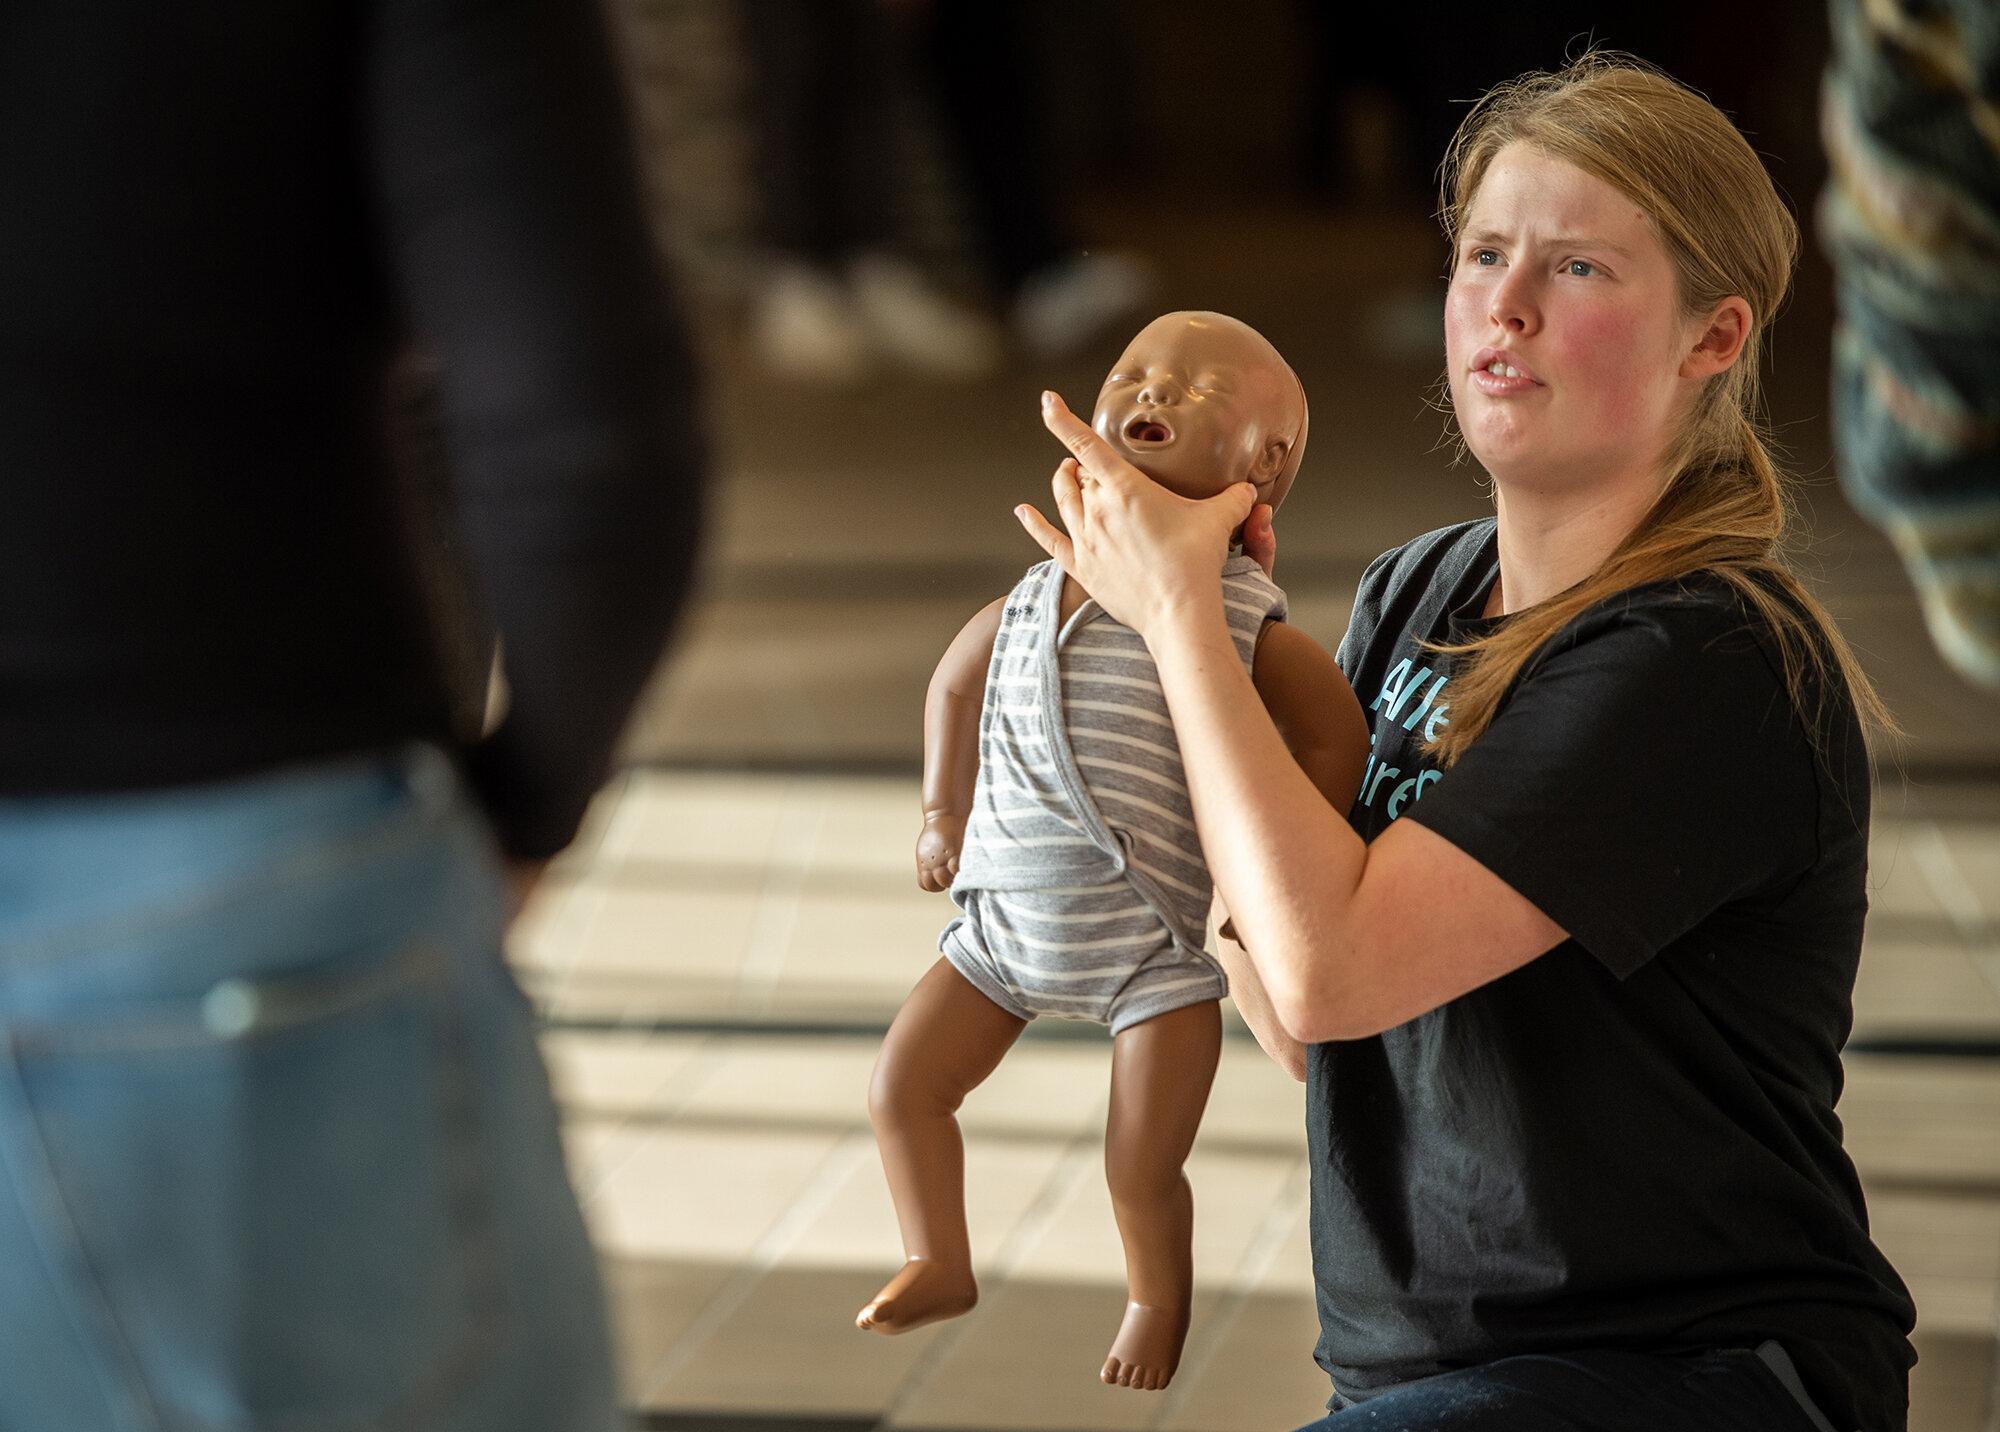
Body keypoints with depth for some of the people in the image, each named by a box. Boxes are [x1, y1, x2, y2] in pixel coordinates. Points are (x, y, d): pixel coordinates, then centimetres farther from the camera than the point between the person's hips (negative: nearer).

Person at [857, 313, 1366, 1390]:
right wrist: (944, 813, 15)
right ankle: (938, 1265, 30)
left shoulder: (1246, 623, -13)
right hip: (1006, 920, 4)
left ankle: (1158, 1301, 33)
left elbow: (1336, 741, -6)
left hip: (1155, 939, -4)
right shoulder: (1029, 603, 2)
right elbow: (956, 684, 21)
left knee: (1141, 1169, 2)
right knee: (902, 1088, 7)